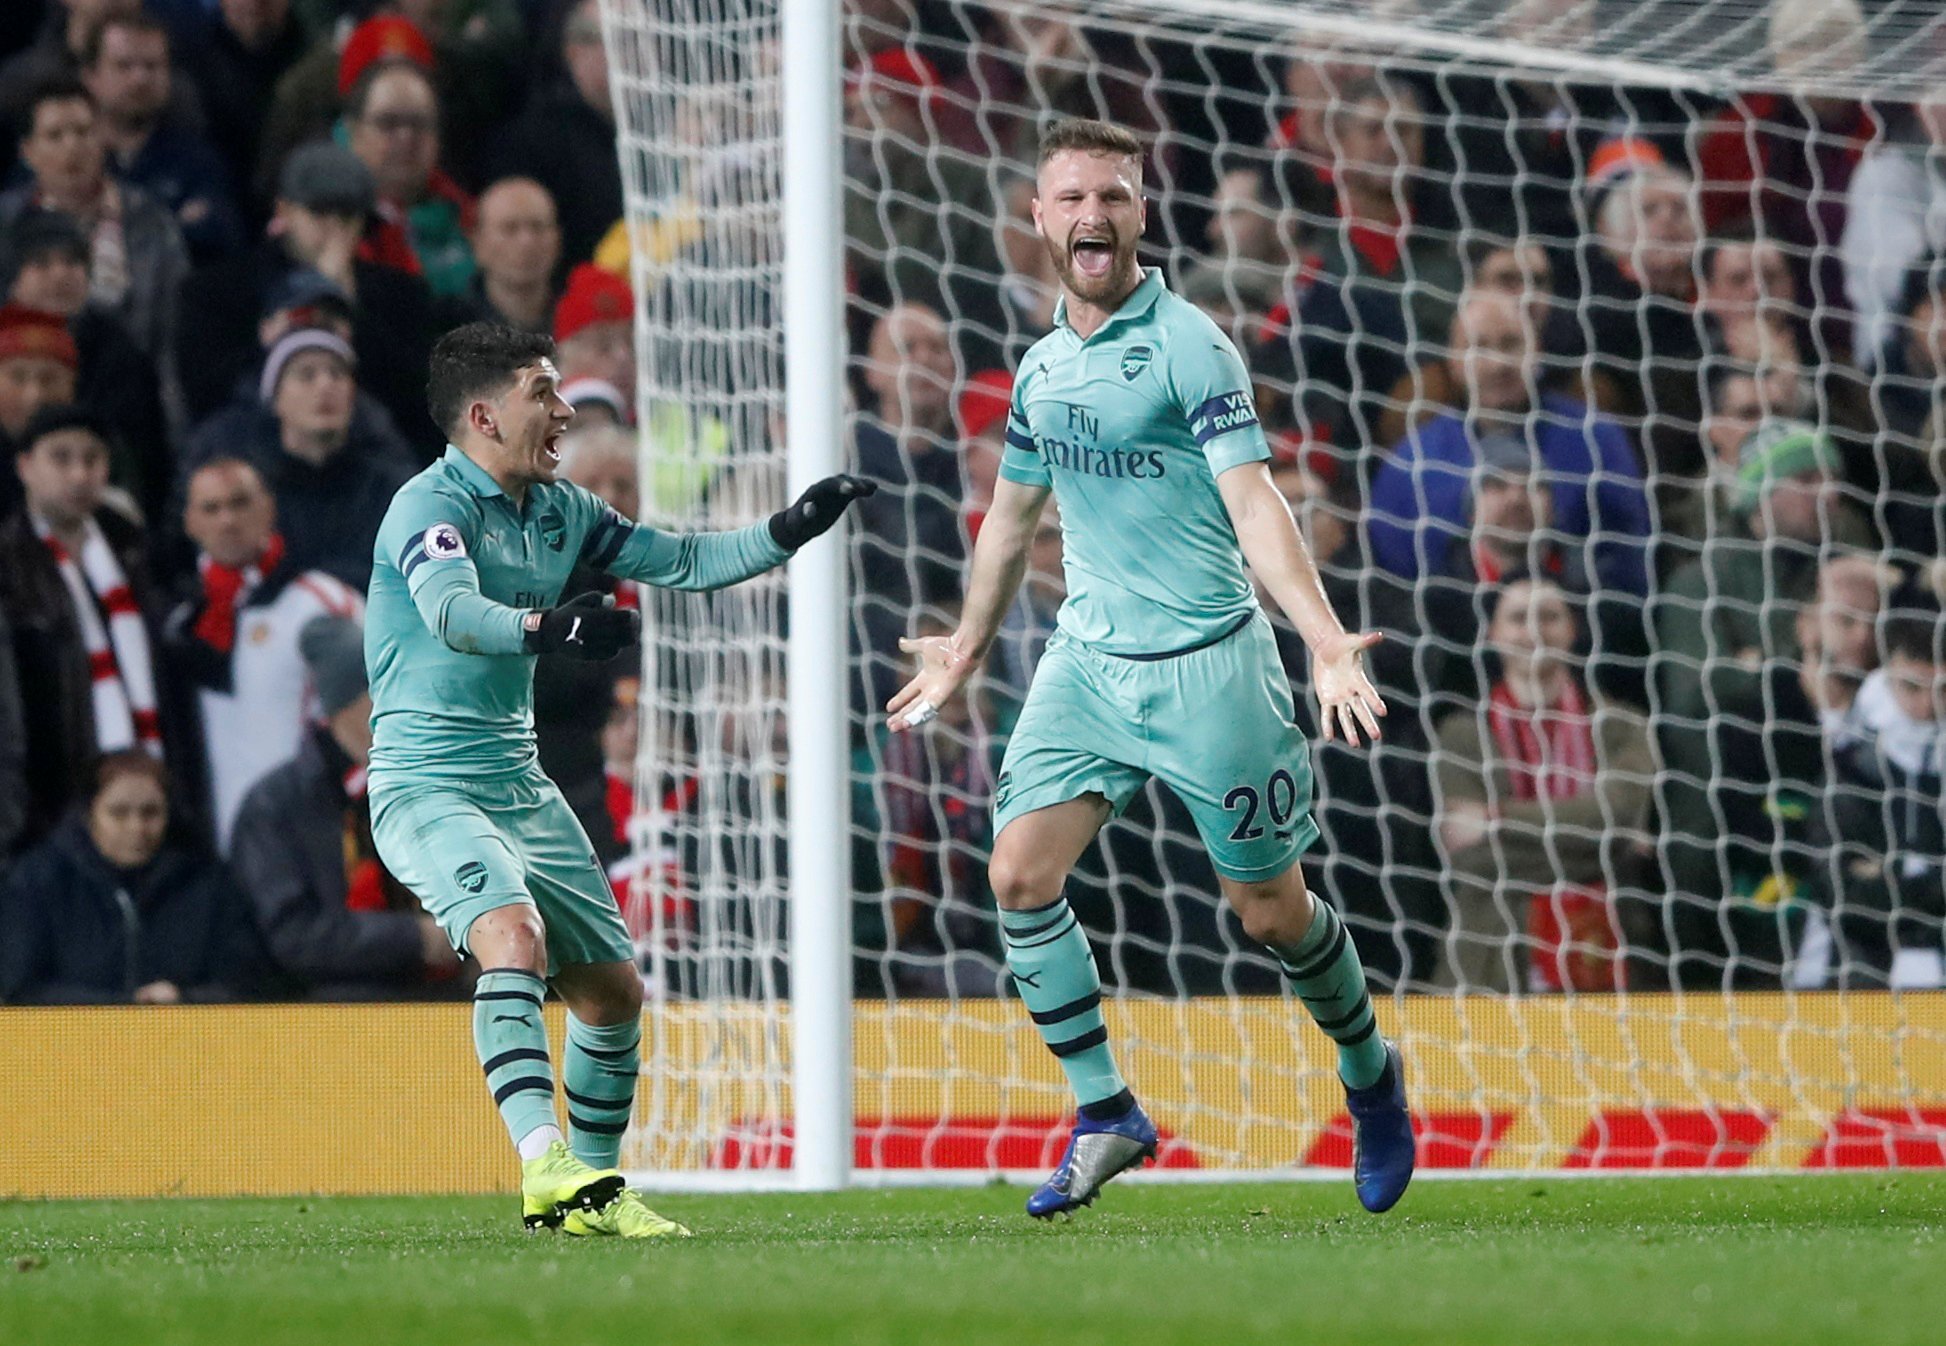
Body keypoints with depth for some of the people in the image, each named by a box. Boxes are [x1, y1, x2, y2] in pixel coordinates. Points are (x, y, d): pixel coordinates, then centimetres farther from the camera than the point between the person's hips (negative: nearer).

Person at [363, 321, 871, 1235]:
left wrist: (787, 531, 8)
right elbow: (448, 610, -33)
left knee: (613, 988, 9)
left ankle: (588, 1193, 25)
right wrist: (546, 628, -50)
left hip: (517, 780, 9)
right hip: (424, 782, -9)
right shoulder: (431, 504, -13)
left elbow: (679, 561, 20)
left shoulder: (558, 510, 12)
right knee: (514, 934, -31)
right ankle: (545, 1165, -40)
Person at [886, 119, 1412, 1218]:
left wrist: (1326, 640, -30)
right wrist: (970, 647, 36)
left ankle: (1373, 1075, 30)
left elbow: (1254, 502, -18)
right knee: (1021, 873, -10)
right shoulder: (1042, 367, 9)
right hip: (1086, 661, 5)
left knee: (1272, 911, 2)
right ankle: (1107, 1115, 1)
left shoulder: (1187, 345, -11)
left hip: (1208, 664, -5)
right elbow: (1016, 511, 25)